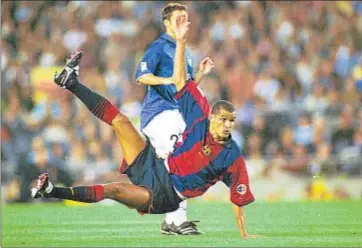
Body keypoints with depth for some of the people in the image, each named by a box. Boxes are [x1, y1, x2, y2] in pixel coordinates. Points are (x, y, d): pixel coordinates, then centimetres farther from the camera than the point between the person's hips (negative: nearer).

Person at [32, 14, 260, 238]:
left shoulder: (232, 156, -13)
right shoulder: (201, 119, -4)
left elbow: (239, 197, -8)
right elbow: (180, 81, -3)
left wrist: (244, 234, -10)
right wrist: (181, 41, -11)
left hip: (163, 196, -4)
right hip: (154, 168, 4)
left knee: (114, 189, -25)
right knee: (120, 121, -5)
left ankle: (53, 191, -22)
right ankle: (72, 83, 3)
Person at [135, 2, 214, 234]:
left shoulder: (184, 52, 22)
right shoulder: (159, 47, -5)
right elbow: (141, 76, -18)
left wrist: (201, 73, 10)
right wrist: (167, 80, -31)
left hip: (178, 114, 9)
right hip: (160, 112, -9)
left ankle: (172, 221, 16)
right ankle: (178, 219, -23)